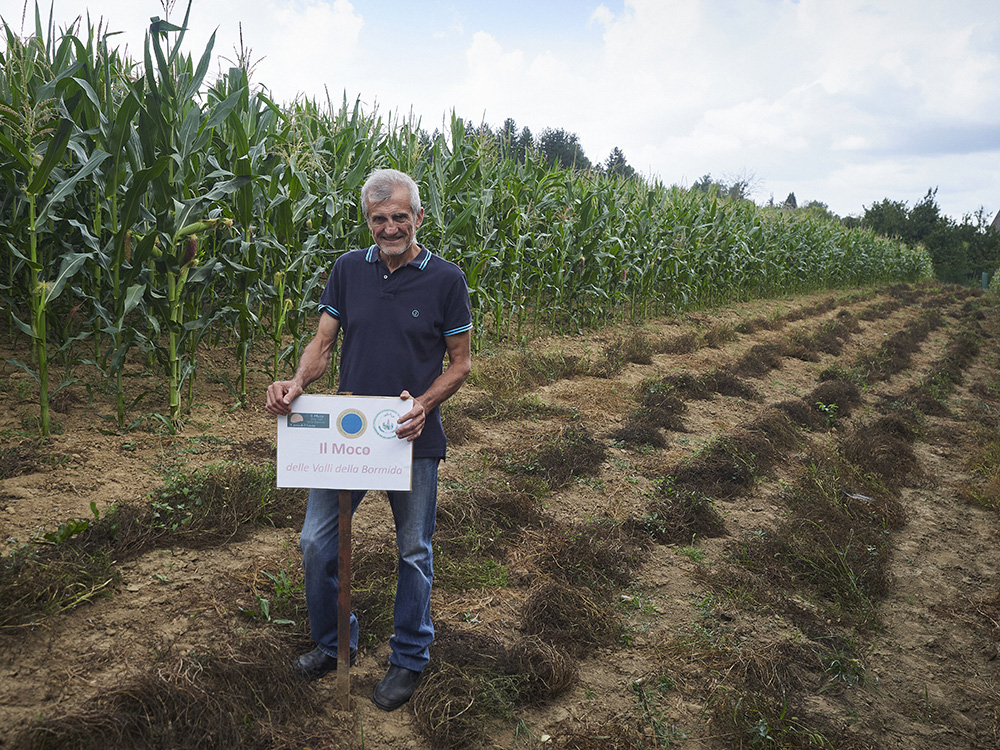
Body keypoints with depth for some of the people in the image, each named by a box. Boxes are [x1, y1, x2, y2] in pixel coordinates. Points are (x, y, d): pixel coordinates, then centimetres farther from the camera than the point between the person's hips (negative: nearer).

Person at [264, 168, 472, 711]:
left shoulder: (445, 279, -7)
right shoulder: (348, 269, 2)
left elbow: (460, 362, -4)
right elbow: (323, 342, 2)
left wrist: (423, 403, -21)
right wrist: (295, 384, -19)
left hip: (413, 439, -3)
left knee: (413, 551, 12)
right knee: (316, 542, 8)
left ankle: (410, 658, 33)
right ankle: (333, 644, 33)